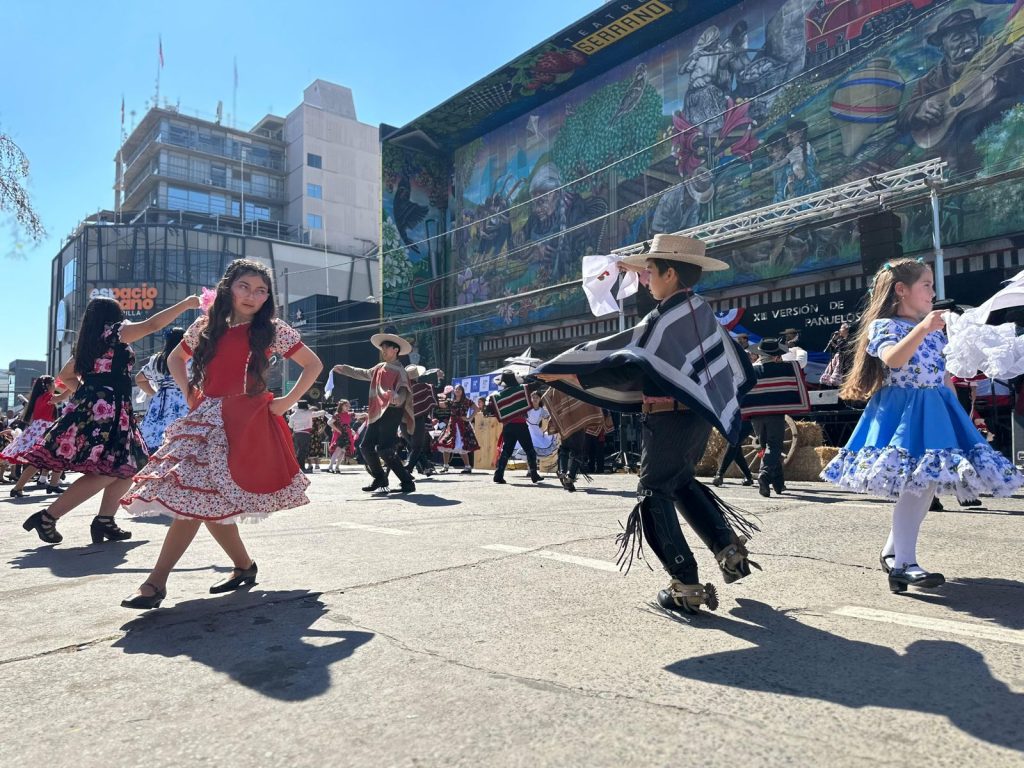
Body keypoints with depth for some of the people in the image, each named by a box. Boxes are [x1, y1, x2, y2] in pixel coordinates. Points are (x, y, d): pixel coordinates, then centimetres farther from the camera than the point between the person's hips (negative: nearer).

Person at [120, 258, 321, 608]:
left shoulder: (273, 330, -2)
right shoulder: (206, 326, 9)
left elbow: (313, 364, 4)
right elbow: (175, 359, 25)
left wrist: (287, 402, -4)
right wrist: (190, 394, 9)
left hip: (245, 422, -5)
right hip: (207, 418, 5)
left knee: (194, 495, -13)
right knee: (208, 501, 4)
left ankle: (156, 582, -7)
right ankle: (244, 566, 21)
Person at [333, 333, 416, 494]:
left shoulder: (399, 371, -9)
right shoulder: (379, 368, 14)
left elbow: (403, 392, -21)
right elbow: (364, 373, 32)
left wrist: (395, 398, -44)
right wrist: (344, 369, 36)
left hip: (391, 412, -9)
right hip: (377, 413, 9)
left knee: (384, 450, -16)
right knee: (366, 446, 12)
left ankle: (407, 483, -8)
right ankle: (380, 479, 30)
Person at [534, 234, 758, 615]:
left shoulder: (666, 316, -17)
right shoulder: (702, 311, 9)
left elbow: (622, 360, -22)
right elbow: (735, 365, 18)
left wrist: (560, 370, -18)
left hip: (671, 418, -9)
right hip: (699, 414, 9)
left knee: (654, 494, 1)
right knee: (681, 482, 26)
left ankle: (686, 585, 2)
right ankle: (729, 549, 27)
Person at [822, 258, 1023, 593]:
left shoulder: (935, 330, 16)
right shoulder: (885, 325, -6)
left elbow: (944, 374, 21)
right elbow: (892, 358, -27)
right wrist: (921, 329, -36)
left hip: (934, 409, 8)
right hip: (903, 409, -8)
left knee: (926, 483, 7)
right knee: (917, 483, -15)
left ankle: (893, 551, 21)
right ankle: (904, 564, -10)